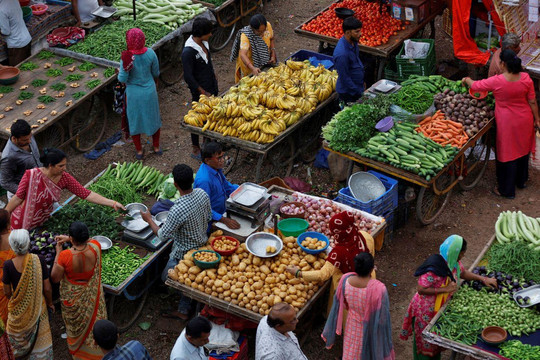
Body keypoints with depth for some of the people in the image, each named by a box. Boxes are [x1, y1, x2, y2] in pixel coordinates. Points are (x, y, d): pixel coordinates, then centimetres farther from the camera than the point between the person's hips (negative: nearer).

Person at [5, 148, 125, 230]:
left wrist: (113, 203, -21)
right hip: (22, 223, -4)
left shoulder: (64, 178, -14)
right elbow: (18, 198, -16)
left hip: (43, 222, 4)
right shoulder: (31, 176, -26)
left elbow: (87, 194, -15)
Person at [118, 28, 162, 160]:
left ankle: (139, 151, 30)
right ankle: (156, 147, 37)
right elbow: (156, 73, 0)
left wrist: (122, 70, -12)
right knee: (153, 118, 23)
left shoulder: (127, 58, -25)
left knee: (135, 120, 18)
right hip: (150, 90, 3)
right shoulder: (150, 53, -15)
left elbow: (122, 79, -21)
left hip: (134, 93, -2)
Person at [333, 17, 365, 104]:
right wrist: (359, 93, -18)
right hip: (348, 93, -9)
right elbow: (345, 78, -25)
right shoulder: (341, 54, -32)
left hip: (357, 86, 9)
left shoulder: (353, 42, -4)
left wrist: (362, 81, 19)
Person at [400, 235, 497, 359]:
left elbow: (462, 272, 14)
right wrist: (445, 289, -30)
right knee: (425, 343, 11)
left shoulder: (454, 262, -7)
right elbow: (420, 289, -31)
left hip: (440, 308, 8)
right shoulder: (434, 268, -34)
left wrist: (483, 279, 5)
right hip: (426, 310, -8)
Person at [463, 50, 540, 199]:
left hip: (507, 123, -4)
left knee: (507, 154, 10)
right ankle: (522, 180, 44)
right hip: (525, 120, 4)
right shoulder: (525, 78, -13)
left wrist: (467, 80, 14)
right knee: (522, 149, 24)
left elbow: (475, 86, -8)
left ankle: (507, 190, 21)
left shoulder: (496, 81, -23)